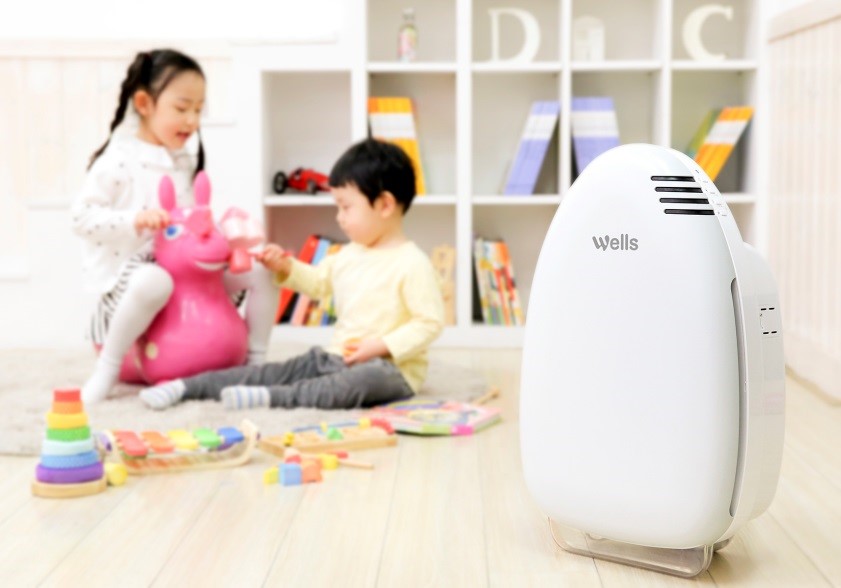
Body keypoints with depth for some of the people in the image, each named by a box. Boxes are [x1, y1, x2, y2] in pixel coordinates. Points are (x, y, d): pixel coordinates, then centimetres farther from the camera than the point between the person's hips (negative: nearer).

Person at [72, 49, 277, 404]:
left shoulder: (187, 161, 10)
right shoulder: (119, 161, -11)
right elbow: (81, 217, -13)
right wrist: (133, 220, -28)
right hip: (130, 269, -7)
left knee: (260, 270, -6)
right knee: (154, 281, -42)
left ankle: (256, 360, 6)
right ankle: (107, 368, -20)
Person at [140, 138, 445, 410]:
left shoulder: (412, 264, -13)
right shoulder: (349, 255, 12)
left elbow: (429, 322, -16)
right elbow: (318, 282, 29)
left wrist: (382, 345, -22)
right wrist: (286, 268, 12)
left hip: (389, 368, -7)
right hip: (337, 357, 8)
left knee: (370, 379, -40)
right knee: (275, 372, -4)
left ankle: (271, 397, -48)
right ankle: (187, 386, -10)